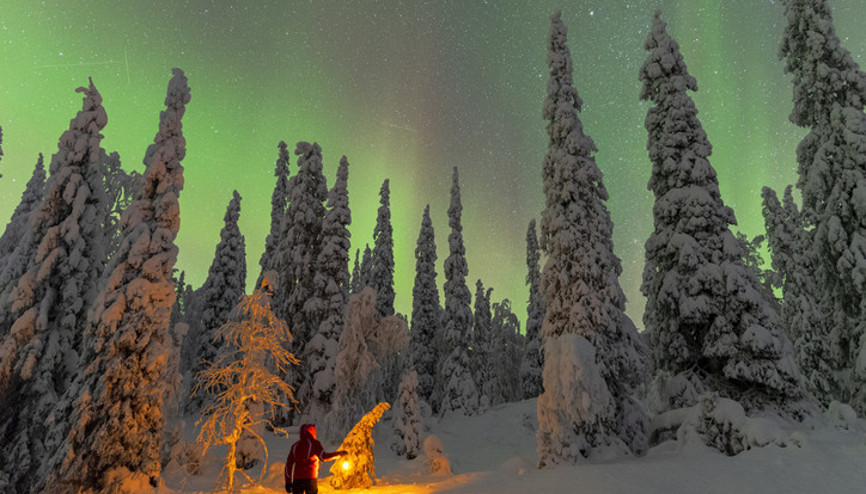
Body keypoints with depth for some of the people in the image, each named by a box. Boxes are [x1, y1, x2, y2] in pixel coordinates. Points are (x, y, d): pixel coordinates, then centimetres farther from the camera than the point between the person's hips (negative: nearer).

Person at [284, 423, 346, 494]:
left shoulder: (295, 445, 14)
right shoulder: (314, 443, -1)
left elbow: (288, 464, 12)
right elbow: (323, 457, -17)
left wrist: (288, 482, 15)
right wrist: (338, 453, -6)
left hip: (297, 478, 4)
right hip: (311, 478, -4)